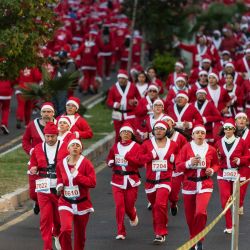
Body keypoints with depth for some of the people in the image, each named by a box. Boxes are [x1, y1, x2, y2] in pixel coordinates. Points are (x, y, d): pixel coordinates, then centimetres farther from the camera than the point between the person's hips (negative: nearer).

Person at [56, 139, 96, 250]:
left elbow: (92, 182, -15)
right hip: (66, 203, 1)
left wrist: (77, 175, -20)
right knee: (65, 229, -23)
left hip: (82, 203, -1)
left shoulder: (86, 163, -8)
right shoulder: (61, 164, 1)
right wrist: (59, 185, 1)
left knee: (80, 235, 12)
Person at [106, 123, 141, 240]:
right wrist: (111, 162, -4)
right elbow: (109, 158, 19)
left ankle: (133, 216, 46)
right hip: (117, 179, 2)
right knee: (119, 205, -8)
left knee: (129, 204, 6)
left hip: (131, 180, -2)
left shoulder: (136, 146, -2)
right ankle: (121, 232, -4)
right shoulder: (115, 146, 8)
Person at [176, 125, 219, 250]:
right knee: (190, 216, 9)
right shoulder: (186, 148, -2)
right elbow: (178, 166, -3)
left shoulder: (211, 150, 1)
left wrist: (212, 170, -3)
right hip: (189, 184, 1)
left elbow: (216, 164, 18)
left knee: (201, 212, -22)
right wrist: (189, 163, -20)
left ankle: (199, 240, -5)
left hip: (205, 184, -1)